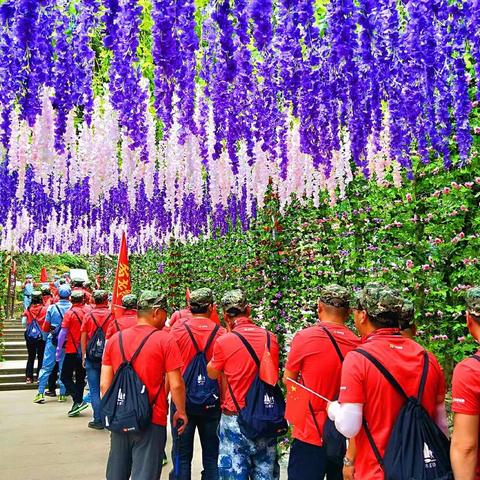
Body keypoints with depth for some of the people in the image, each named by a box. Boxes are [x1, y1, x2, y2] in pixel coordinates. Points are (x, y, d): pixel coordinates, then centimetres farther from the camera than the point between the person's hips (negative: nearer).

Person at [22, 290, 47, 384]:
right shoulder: (44, 309, -10)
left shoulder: (28, 310, -3)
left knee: (31, 357, 12)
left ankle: (29, 377, 11)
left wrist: (29, 327, 10)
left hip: (30, 336, 2)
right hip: (42, 336, -2)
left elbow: (23, 322, -7)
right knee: (41, 357, 8)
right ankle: (39, 377, 9)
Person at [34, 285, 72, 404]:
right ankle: (62, 394, 12)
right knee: (63, 368, 9)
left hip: (52, 340, 0)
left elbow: (45, 327, 3)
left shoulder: (52, 308, -4)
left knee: (46, 367, 6)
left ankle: (40, 393, 4)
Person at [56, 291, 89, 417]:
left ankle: (78, 401, -9)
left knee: (65, 377, 4)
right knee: (80, 378, 13)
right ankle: (77, 406, 16)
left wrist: (59, 351, -3)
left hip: (72, 350, -4)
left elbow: (63, 333, -10)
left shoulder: (70, 313, -9)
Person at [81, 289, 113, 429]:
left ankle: (98, 420, 7)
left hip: (92, 356, 0)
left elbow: (83, 337, 0)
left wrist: (84, 356, 7)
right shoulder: (111, 315, -4)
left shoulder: (88, 315, -1)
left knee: (94, 390, 6)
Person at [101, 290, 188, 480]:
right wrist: (181, 412, 4)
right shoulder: (165, 340, -11)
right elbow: (175, 384, -11)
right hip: (151, 421, -5)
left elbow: (105, 384, 4)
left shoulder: (115, 339, 2)